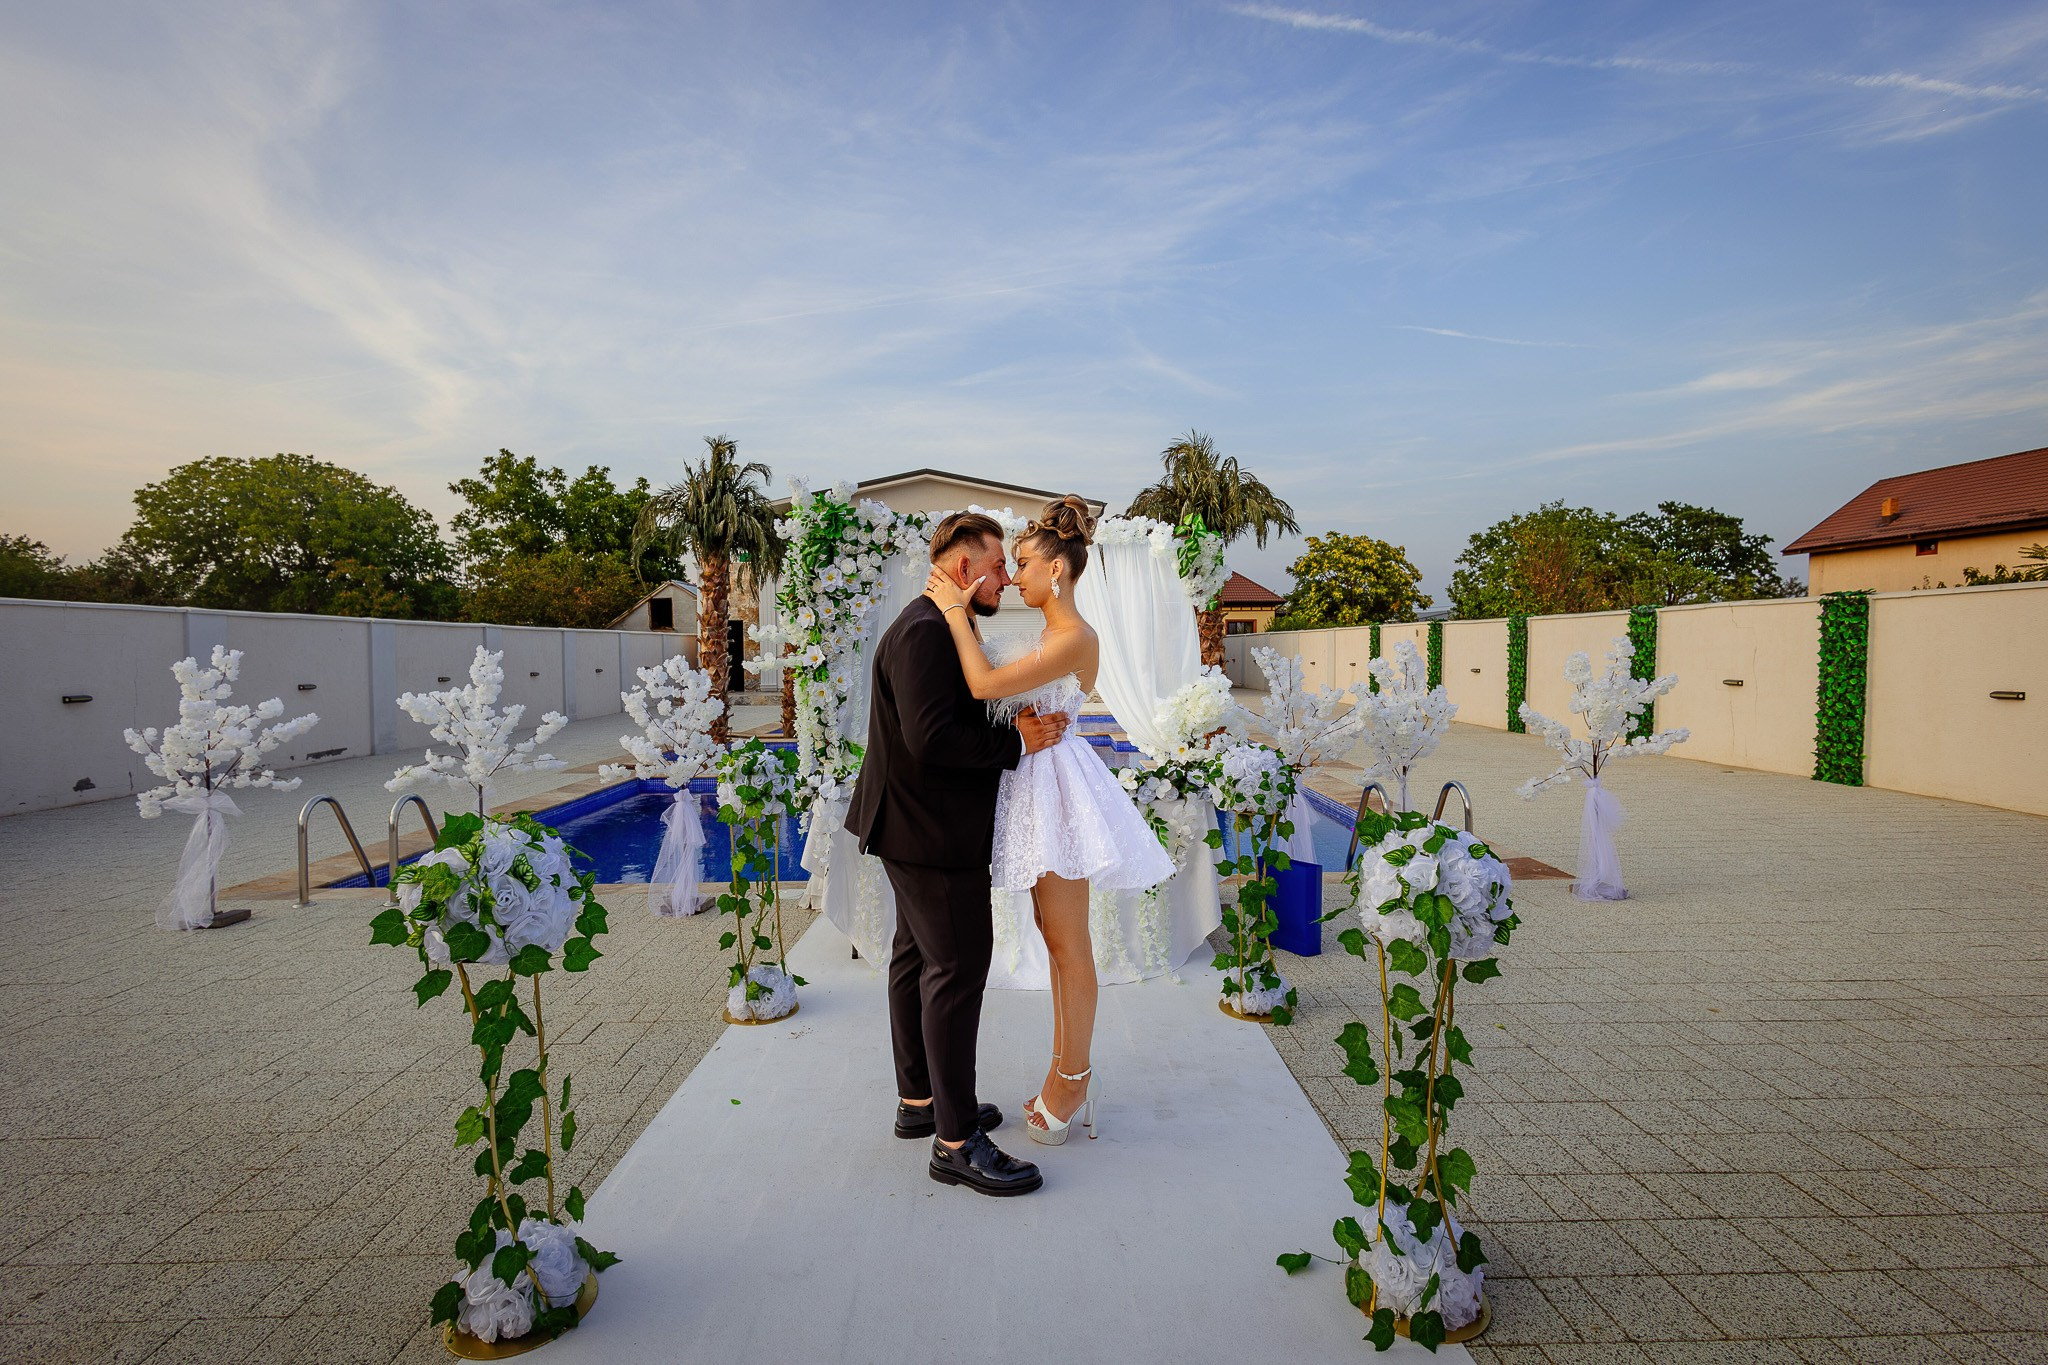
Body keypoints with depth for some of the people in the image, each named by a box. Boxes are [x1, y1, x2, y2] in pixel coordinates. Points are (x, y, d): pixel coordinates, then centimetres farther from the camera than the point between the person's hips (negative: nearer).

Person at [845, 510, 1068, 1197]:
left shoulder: (937, 627, 15)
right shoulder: (925, 632, -20)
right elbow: (933, 740, -29)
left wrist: (1016, 727, -2)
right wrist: (1018, 741, -20)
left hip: (919, 829, 12)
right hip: (932, 835, -12)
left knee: (917, 961, 18)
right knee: (957, 972, -5)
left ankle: (919, 1100, 34)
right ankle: (956, 1141, 6)